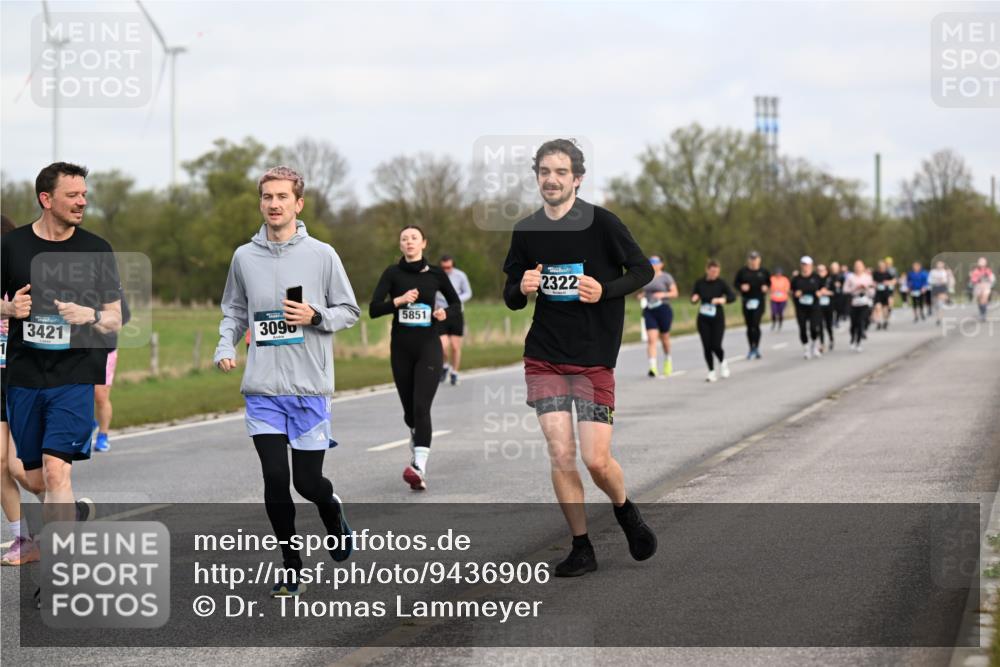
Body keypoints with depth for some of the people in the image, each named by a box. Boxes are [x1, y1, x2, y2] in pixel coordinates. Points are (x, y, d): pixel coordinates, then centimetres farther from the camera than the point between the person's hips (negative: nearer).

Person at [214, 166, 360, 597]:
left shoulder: (322, 255, -1)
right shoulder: (244, 257, 6)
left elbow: (349, 311, 5)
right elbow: (234, 310, 18)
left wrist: (316, 316, -14)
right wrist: (226, 346, 0)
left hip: (309, 388, -2)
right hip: (262, 390, 2)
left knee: (308, 481, 2)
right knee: (275, 479, -5)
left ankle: (332, 513, 38)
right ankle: (291, 568, 8)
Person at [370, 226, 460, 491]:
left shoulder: (435, 273, 1)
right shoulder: (392, 273, 0)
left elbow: (456, 303, 15)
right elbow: (373, 310, -6)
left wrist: (445, 312, -6)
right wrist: (398, 300, -21)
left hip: (428, 347, -2)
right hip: (401, 348, 2)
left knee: (421, 408, -16)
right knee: (409, 410, 12)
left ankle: (419, 468, -26)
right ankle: (417, 448, 42)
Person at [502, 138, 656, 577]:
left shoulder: (601, 223, -6)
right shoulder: (526, 231, 5)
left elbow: (643, 270, 1)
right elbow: (510, 297, 14)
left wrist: (605, 290, -17)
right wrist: (520, 289, -10)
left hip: (594, 359, -3)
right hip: (543, 359, 3)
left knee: (596, 460, -7)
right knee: (560, 455, -4)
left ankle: (625, 511, 26)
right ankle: (581, 548, 9)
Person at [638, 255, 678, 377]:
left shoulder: (666, 277, -1)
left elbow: (675, 293, -3)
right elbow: (640, 292, 23)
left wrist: (663, 294, -20)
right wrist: (640, 295, 0)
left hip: (663, 309, -3)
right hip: (649, 311, 3)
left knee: (664, 338, 10)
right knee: (651, 339, -11)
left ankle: (668, 360, 38)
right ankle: (653, 366, -20)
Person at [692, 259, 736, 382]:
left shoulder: (721, 283, -5)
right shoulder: (699, 282, 0)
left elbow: (733, 296, -10)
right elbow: (693, 299, 7)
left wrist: (722, 300, -29)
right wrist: (694, 298, -17)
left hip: (718, 319, -2)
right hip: (703, 320, 2)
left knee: (716, 346, -8)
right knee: (707, 347, -2)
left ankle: (723, 362, 24)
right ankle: (711, 372, 11)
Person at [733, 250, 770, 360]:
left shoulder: (763, 272, 2)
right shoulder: (743, 271, 1)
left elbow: (769, 282, 14)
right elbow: (735, 283, 6)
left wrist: (766, 287, -7)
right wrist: (741, 287, -13)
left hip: (759, 301, -2)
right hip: (747, 301, 2)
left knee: (756, 324, -14)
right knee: (749, 326, 8)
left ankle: (756, 348, -8)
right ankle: (751, 349, 19)